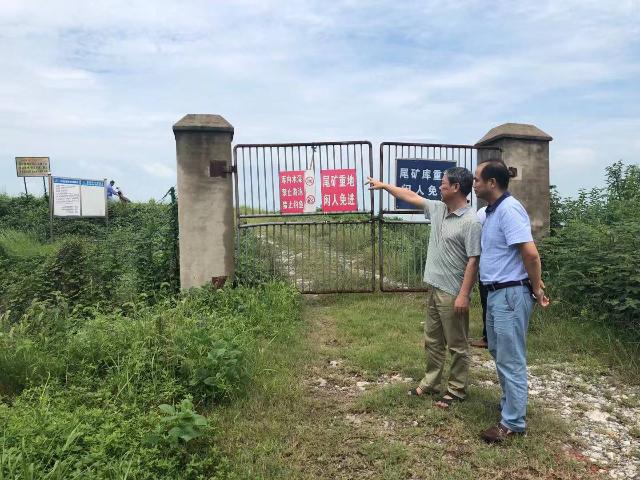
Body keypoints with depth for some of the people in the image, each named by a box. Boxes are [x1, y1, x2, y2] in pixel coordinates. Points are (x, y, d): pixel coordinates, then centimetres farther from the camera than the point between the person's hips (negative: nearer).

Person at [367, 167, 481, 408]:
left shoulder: (471, 222, -18)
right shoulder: (438, 209, 6)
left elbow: (473, 261, -20)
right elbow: (411, 196, 18)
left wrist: (464, 294, -22)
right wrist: (383, 185, 23)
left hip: (453, 293, -9)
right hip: (434, 288, 9)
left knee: (457, 345, 7)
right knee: (432, 341, 18)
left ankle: (457, 389, 21)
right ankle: (430, 383, 31)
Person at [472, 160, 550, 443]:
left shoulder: (509, 209, -19)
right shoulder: (494, 211, 13)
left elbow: (531, 253, -24)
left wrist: (536, 289, -13)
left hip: (511, 294, -11)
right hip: (496, 293, 11)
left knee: (511, 360, -1)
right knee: (499, 353, 21)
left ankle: (513, 422, 10)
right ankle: (509, 405, 37)